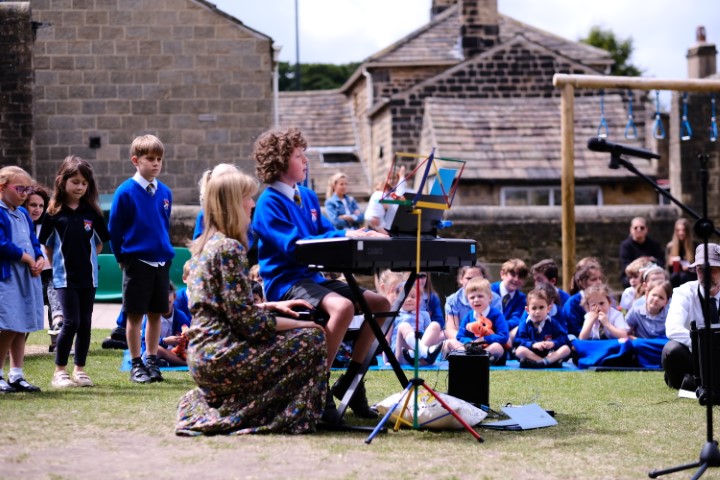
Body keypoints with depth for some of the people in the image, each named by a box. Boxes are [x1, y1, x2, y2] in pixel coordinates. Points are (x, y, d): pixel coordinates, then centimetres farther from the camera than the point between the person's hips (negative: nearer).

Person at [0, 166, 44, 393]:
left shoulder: (23, 214, 16)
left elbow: (33, 242, 18)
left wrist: (39, 259, -2)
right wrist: (26, 258, -13)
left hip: (28, 277, 8)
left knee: (22, 328, 10)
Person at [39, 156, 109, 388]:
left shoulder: (92, 212, 3)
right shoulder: (54, 212, -4)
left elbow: (101, 241, 12)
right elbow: (46, 244, 2)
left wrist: (87, 259, 6)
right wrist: (57, 265, 1)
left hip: (88, 276, 3)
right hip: (64, 277, -3)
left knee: (85, 324, 7)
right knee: (71, 322, -9)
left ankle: (80, 369, 17)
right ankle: (59, 371, 1)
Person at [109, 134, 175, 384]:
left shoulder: (164, 192, 4)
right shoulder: (126, 192, -10)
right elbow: (114, 229, -3)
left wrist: (166, 252, 13)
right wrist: (123, 258, 0)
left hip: (161, 262, 4)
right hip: (137, 262, -4)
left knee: (156, 313, 10)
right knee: (135, 314, 2)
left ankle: (152, 361, 20)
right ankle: (136, 364, 11)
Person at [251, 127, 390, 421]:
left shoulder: (308, 196, 16)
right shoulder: (269, 203, -10)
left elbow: (327, 232, 13)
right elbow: (293, 245, -20)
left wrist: (362, 235, -5)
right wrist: (345, 236, -22)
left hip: (313, 277, 9)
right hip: (286, 283, -9)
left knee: (380, 303, 1)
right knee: (342, 306, -35)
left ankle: (349, 382, 8)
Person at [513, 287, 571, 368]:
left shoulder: (553, 323, 7)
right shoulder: (525, 324, 2)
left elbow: (563, 338, 1)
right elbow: (518, 341, -8)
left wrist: (553, 343, -19)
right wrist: (533, 344, -24)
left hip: (550, 353, 2)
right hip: (532, 353, -2)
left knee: (566, 349, -21)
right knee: (520, 350, -32)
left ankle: (541, 362, -37)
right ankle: (552, 361, -35)